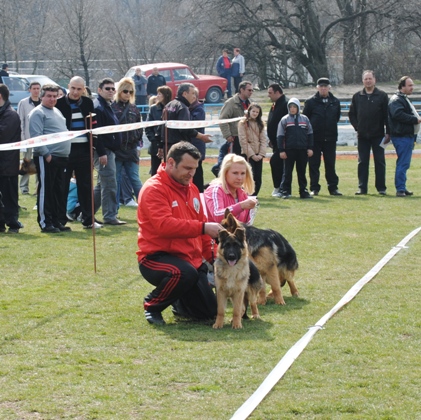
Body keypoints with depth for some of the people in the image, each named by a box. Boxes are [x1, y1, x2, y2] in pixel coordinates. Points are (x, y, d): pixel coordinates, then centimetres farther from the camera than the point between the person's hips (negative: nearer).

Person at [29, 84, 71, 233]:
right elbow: (36, 136, -16)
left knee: (60, 192, 10)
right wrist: (46, 154, -20)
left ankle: (57, 221, 17)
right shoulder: (38, 113, -7)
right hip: (46, 158, -9)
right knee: (46, 191, -5)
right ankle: (45, 222, -3)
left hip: (62, 158, 9)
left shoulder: (56, 112, 21)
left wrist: (66, 153, 18)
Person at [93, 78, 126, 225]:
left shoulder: (107, 106, 19)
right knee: (109, 184, -8)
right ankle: (110, 216, -4)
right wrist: (101, 153, -24)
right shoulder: (98, 107, -13)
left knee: (102, 184, 14)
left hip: (109, 150, 10)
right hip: (103, 151, -10)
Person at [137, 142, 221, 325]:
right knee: (185, 273, -39)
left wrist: (212, 256, 12)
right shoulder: (154, 189, -15)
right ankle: (152, 305, -10)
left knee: (209, 311, 0)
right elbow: (164, 225, -29)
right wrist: (202, 228, -34)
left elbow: (200, 222, 20)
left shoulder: (191, 188, 12)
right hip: (156, 257, -8)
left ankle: (179, 302, 34)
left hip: (191, 258, 8)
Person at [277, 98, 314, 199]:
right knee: (288, 171, 0)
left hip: (303, 150, 2)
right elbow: (280, 136, -1)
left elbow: (310, 134, 11)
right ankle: (285, 191, 3)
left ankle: (303, 191, 12)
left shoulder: (305, 119, 8)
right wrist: (281, 150, -8)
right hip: (289, 150, -2)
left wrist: (310, 148, 3)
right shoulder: (284, 120, 1)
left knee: (302, 171, 7)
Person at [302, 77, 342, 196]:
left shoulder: (335, 102, 6)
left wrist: (331, 128, 11)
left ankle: (333, 187, 10)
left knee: (330, 164, 5)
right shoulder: (311, 101, -1)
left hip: (330, 138, 2)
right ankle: (314, 188, 5)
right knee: (314, 164, 0)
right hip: (315, 138, -2)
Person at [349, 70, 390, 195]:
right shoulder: (357, 96, 8)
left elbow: (387, 115, -1)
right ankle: (362, 188, 8)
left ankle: (381, 188, 5)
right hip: (362, 136, 2)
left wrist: (388, 133, -6)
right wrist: (357, 127, 1)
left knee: (380, 161, 1)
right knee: (362, 162, 4)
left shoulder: (382, 96, 0)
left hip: (378, 135, -2)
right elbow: (352, 114, 14)